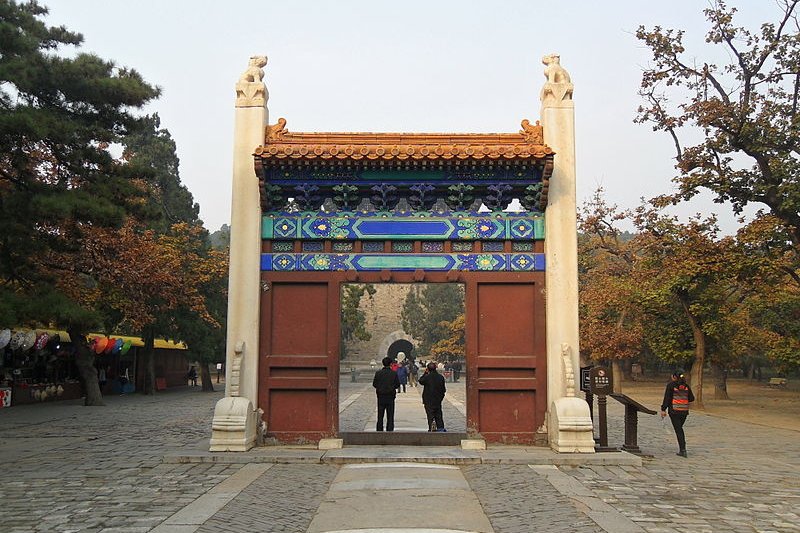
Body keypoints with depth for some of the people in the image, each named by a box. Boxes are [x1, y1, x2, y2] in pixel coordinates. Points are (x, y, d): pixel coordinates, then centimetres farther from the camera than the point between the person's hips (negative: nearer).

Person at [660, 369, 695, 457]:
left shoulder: (671, 385, -7)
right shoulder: (686, 385, 6)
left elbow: (667, 398, -10)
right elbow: (691, 398, 6)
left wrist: (663, 409, -8)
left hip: (674, 410, -4)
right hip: (684, 410, 4)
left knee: (678, 430, -1)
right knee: (680, 428, 21)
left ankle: (682, 450, -6)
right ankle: (682, 446, 17)